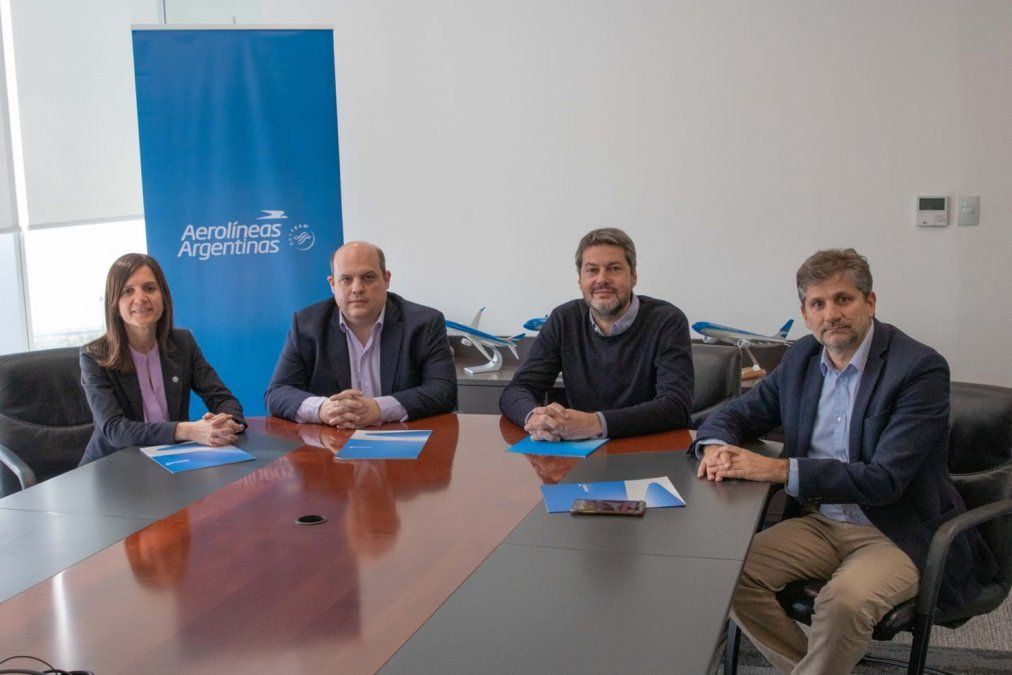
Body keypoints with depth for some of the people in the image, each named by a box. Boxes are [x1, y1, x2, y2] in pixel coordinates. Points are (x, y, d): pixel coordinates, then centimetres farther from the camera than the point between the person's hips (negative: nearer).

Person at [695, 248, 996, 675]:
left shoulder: (921, 368, -15)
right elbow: (736, 415, 14)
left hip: (901, 534, -6)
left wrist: (778, 470, -27)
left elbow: (884, 480, -23)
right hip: (821, 523, 6)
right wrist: (716, 447, -11)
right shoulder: (802, 358, 5)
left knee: (845, 600, -34)